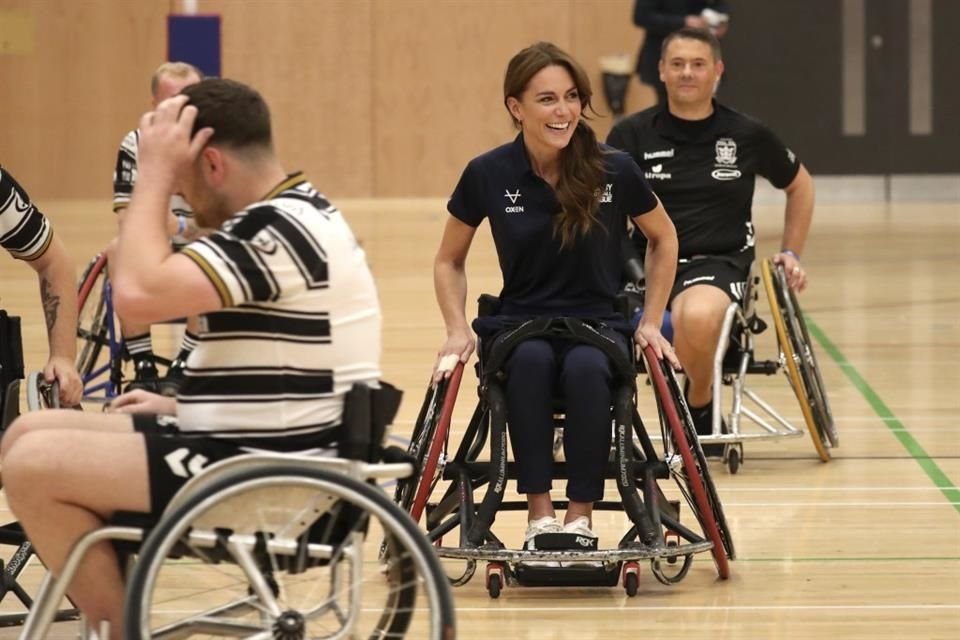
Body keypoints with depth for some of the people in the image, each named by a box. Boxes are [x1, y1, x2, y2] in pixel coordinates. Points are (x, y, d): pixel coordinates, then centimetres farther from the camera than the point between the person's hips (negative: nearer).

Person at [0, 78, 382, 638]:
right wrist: (182, 405, 13)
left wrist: (155, 175, -18)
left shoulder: (280, 229, -19)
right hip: (252, 449, 11)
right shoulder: (290, 216, 14)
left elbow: (140, 293, -29)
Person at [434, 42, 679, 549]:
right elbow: (449, 261, 9)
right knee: (531, 361, -35)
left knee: (586, 369, -35)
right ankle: (539, 515, -30)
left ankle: (580, 515, -25)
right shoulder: (488, 175, -7)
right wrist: (458, 330, -5)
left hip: (598, 323, 0)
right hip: (521, 324, 0)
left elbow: (663, 240, 10)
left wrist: (651, 321, 4)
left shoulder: (615, 172, -9)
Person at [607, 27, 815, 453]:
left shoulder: (747, 136, 5)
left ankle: (700, 413, -8)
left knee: (697, 315, -38)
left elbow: (799, 184, 23)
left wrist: (791, 253, 16)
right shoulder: (632, 135, 3)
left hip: (719, 263, -1)